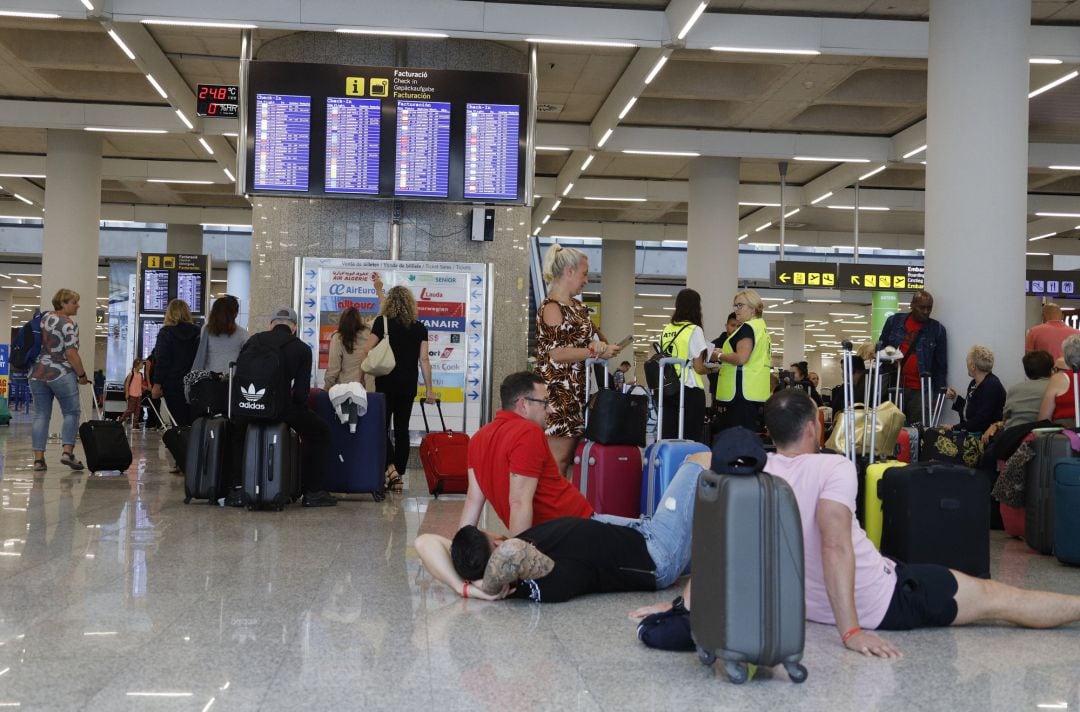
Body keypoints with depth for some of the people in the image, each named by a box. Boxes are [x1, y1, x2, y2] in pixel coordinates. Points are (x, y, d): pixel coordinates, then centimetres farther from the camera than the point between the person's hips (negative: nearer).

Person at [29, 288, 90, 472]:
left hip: (37, 373, 6)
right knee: (72, 412, 6)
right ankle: (67, 452, -5)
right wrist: (82, 375, -6)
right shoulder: (69, 324, -11)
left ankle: (38, 458, 1)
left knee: (41, 415, 6)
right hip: (61, 374, -6)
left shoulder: (43, 317, 10)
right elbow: (71, 353, -16)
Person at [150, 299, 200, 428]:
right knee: (192, 421, 8)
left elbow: (161, 361, -9)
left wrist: (157, 384, -7)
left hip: (173, 384, -3)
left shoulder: (165, 332, -4)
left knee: (179, 422, -2)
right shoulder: (197, 332, 5)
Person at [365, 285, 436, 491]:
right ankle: (398, 477, 10)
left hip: (386, 384, -3)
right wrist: (429, 388, 6)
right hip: (408, 386, 3)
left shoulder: (382, 323, -3)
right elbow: (424, 360, 3)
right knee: (402, 429, 9)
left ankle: (391, 469, -17)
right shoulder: (420, 328, 5)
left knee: (382, 427, 4)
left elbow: (368, 353, -5)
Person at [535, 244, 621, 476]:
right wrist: (597, 352, -15)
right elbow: (556, 353, -18)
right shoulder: (551, 308, -11)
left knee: (570, 456, 9)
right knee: (559, 459, -7)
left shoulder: (577, 307, 16)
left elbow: (586, 339, 24)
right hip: (559, 393, -9)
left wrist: (603, 346, 0)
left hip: (577, 392, 9)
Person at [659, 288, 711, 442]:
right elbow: (698, 368, -9)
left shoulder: (667, 330, 8)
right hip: (690, 391, -5)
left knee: (668, 436, 8)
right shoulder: (694, 330, -8)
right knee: (691, 437, -1)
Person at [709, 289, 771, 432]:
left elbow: (741, 358, -23)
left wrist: (719, 356, -6)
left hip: (741, 393, -10)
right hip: (755, 393, 10)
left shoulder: (747, 328, -10)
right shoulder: (762, 328, 21)